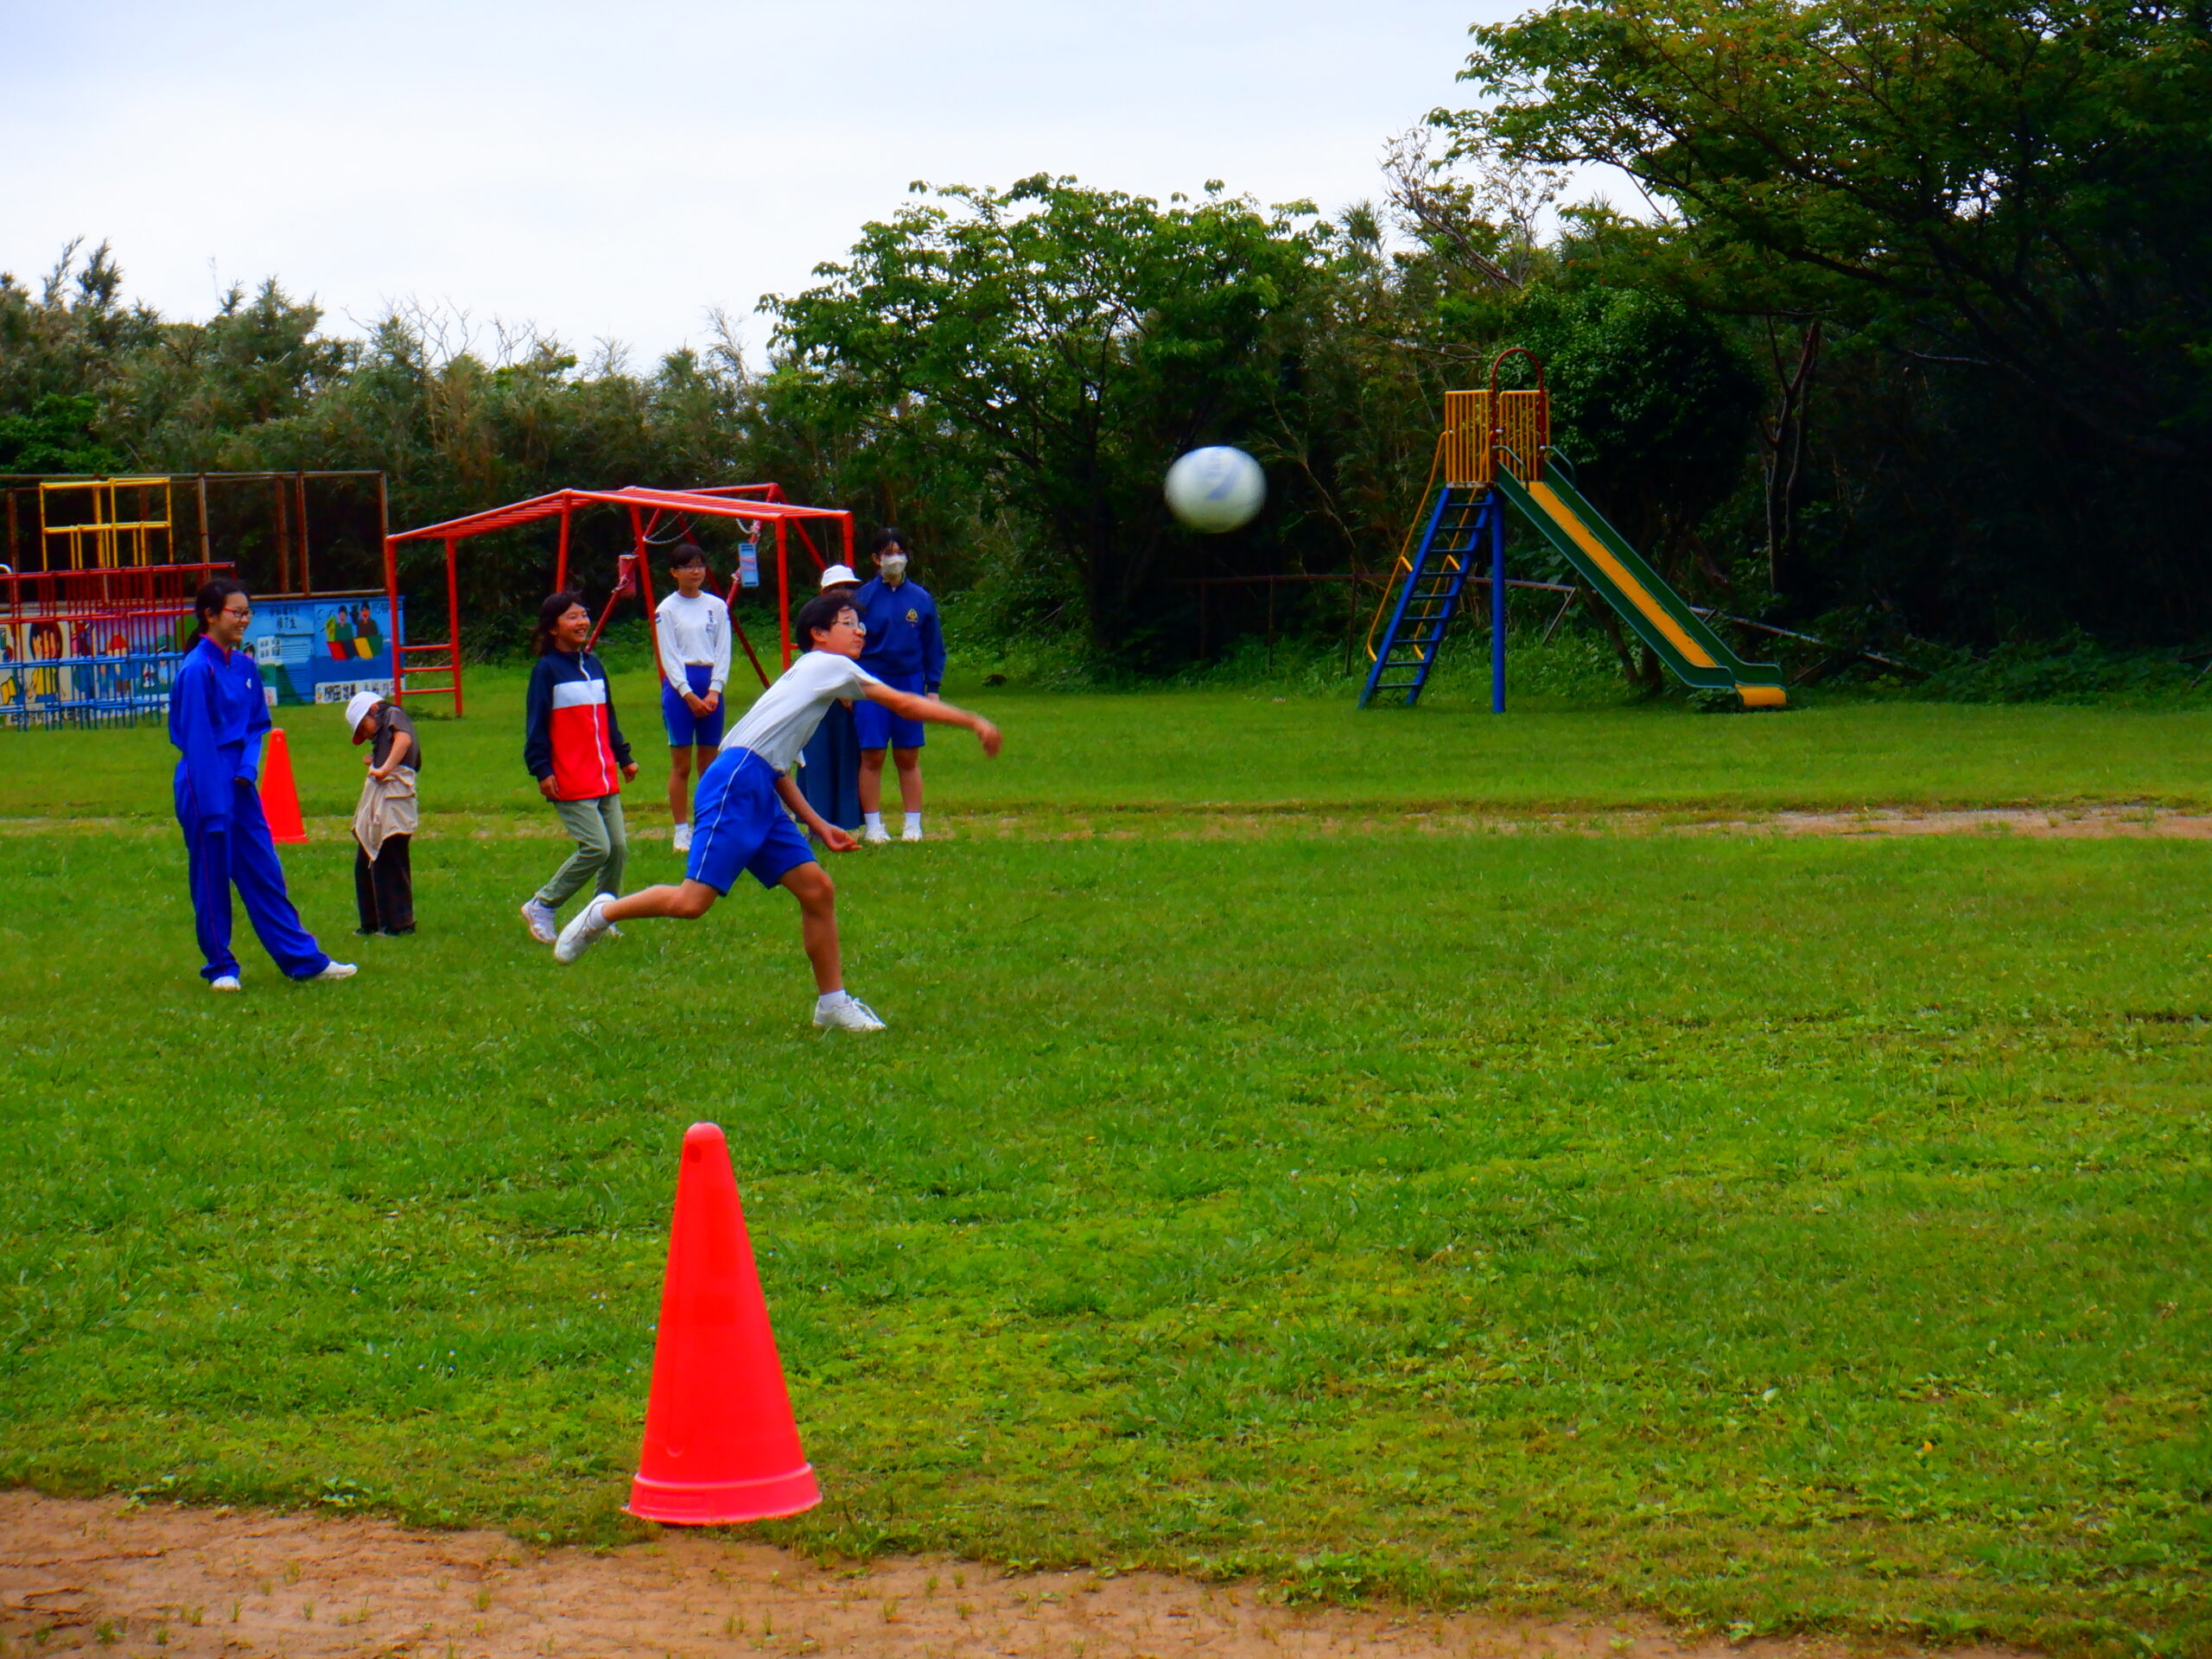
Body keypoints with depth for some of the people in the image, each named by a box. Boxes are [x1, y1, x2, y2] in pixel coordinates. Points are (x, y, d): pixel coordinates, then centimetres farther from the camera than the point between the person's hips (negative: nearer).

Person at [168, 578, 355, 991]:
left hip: (240, 783, 7)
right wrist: (212, 806, -17)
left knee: (265, 874, 10)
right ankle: (220, 967, 14)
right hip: (206, 786, -7)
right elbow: (197, 741, -16)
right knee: (212, 879, 3)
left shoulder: (245, 666, 7)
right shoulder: (197, 669, -15)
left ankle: (304, 960, 11)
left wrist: (248, 769, -5)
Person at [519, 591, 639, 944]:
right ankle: (542, 906, 0)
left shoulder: (593, 665, 14)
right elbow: (536, 725, -9)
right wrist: (541, 770, -15)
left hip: (605, 779, 7)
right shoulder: (547, 670, -7)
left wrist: (624, 757, 23)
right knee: (596, 847, -14)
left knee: (618, 847, 3)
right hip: (571, 783, -7)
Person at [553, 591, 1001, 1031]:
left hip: (761, 797, 10)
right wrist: (973, 722, 4)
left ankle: (832, 1002, 8)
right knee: (693, 901, -15)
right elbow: (905, 705, -1)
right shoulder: (827, 664, 3)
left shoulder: (810, 677, 28)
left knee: (818, 890, 4)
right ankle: (603, 913, 5)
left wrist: (818, 825, 23)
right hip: (736, 784, -10)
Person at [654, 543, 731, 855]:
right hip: (679, 686, -3)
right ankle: (682, 832, 0)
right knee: (681, 765, -3)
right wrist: (689, 695, -13)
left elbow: (723, 651, 6)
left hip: (711, 686, 3)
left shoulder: (717, 607, 9)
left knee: (709, 764, 5)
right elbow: (669, 657, -4)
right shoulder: (666, 609, 0)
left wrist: (714, 690, -7)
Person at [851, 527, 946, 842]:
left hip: (910, 683, 1)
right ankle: (872, 825, 3)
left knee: (909, 758, 5)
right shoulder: (863, 598, 1)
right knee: (871, 757, -2)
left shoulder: (921, 598, 6)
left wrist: (933, 688, 5)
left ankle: (913, 825, 10)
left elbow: (933, 647, 10)